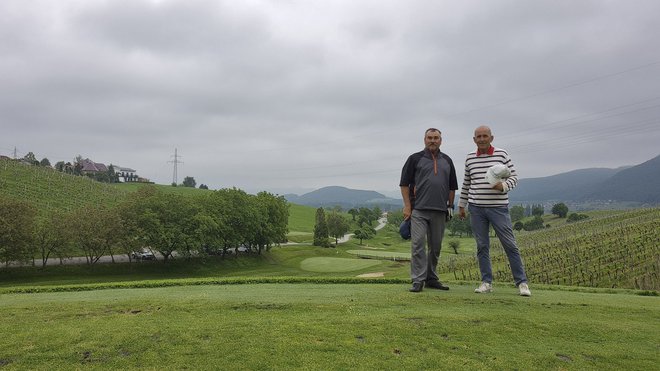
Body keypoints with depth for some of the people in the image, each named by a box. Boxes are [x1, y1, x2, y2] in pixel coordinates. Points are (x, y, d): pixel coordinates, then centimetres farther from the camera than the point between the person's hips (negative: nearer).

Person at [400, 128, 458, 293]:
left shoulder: (447, 161, 15)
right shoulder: (415, 159, 3)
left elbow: (452, 186, 20)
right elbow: (404, 183, 0)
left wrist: (450, 206, 12)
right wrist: (407, 206, -7)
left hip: (439, 211, 4)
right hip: (418, 210, -4)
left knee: (436, 246, 9)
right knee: (417, 244, -10)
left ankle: (431, 278, 20)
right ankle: (418, 280, -6)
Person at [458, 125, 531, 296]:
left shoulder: (502, 154, 0)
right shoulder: (470, 158, 8)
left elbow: (514, 177, 3)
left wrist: (503, 185, -18)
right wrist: (461, 205, 17)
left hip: (498, 207, -2)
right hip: (476, 207, 2)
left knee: (510, 245, -1)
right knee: (482, 246, 4)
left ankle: (522, 282, 8)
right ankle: (486, 282, 13)